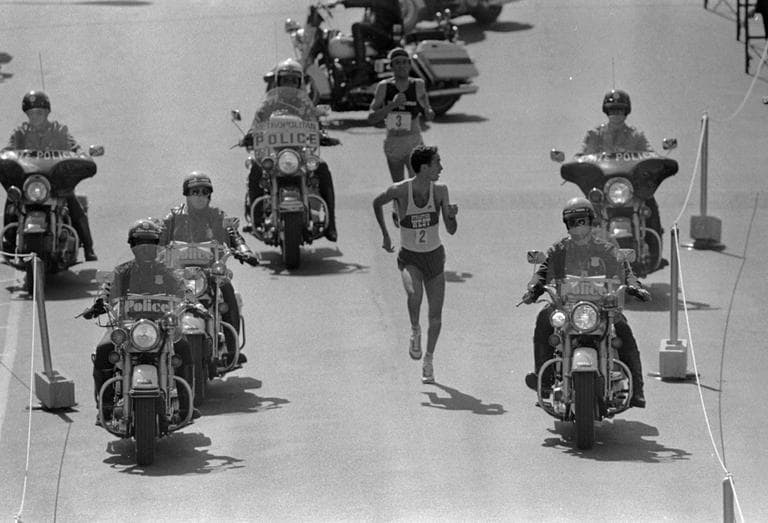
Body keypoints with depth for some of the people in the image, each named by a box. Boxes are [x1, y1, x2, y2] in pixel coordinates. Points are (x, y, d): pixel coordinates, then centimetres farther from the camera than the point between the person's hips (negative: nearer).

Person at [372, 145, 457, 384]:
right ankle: (415, 331, -4)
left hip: (435, 256, 2)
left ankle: (428, 360, 25)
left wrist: (451, 216, -29)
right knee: (414, 293, -32)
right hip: (409, 257, -2)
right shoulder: (400, 190, -17)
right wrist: (385, 235, 8)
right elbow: (377, 203, 5)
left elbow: (451, 230, -8)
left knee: (435, 316, 4)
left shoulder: (440, 191, -12)